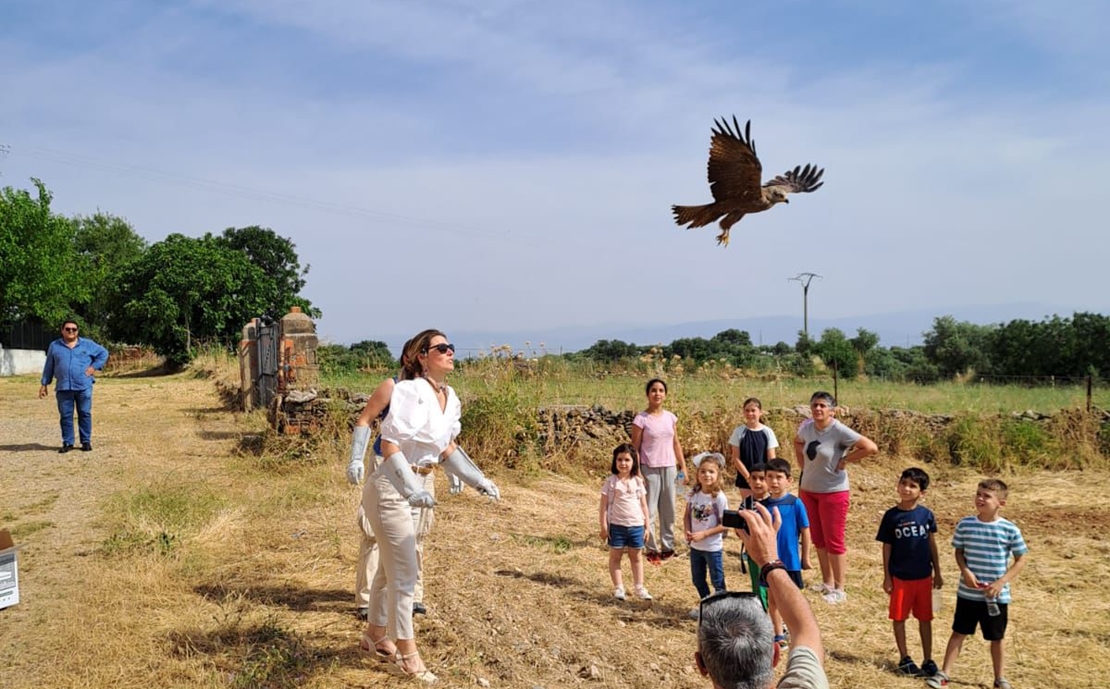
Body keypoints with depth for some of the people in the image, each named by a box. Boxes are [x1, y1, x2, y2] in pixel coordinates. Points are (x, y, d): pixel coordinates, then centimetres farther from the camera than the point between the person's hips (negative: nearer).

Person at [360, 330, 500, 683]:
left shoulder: (450, 398, 4)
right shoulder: (410, 391, -22)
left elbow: (446, 447, 15)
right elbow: (389, 445, -25)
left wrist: (477, 479, 12)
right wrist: (412, 490, -32)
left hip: (405, 488, 9)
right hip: (388, 489, -9)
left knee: (390, 568, 21)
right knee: (404, 571, -1)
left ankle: (375, 635, 39)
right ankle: (406, 652, 12)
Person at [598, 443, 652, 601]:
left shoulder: (638, 482, 2)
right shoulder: (611, 482, -6)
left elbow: (643, 505, 7)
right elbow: (604, 506, -5)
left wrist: (647, 525, 5)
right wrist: (604, 526, -8)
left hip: (636, 525, 3)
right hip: (617, 525, -2)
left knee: (636, 557, 12)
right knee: (615, 556, 6)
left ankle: (639, 587, 21)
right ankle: (618, 587, 14)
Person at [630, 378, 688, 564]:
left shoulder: (671, 417, 5)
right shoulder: (641, 419, -9)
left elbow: (676, 443, 11)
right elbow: (635, 448, -7)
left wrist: (683, 466, 8)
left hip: (669, 468, 5)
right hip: (649, 470, -5)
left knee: (668, 510, 12)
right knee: (649, 511, 1)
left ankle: (668, 546, 24)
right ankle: (652, 549, 10)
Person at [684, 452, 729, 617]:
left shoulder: (719, 498, -18)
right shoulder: (693, 494, -2)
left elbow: (725, 524, -18)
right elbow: (687, 516, 6)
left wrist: (703, 534, -22)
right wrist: (688, 532, -11)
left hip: (713, 547, -6)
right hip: (695, 546, 6)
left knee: (717, 581, 7)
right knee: (697, 580, 21)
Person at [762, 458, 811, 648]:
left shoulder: (795, 503, -12)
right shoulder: (763, 504, -4)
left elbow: (805, 531, -6)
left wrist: (805, 557, -2)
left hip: (790, 560, -3)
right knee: (772, 598, 13)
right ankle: (779, 635, 27)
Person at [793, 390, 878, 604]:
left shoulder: (839, 431, -19)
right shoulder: (806, 428, 0)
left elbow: (871, 448, -25)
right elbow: (798, 443, 23)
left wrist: (844, 460, -17)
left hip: (833, 492, -7)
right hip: (808, 491, 7)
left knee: (834, 542, 1)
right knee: (818, 540, 16)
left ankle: (839, 589, 12)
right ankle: (827, 583, 30)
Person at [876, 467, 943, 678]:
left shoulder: (927, 514, -4)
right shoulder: (891, 516, -9)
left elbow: (932, 544, 6)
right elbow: (887, 548, -3)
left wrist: (937, 572, 8)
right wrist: (887, 577, -3)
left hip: (924, 576, 2)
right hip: (900, 577, -1)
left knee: (925, 619, 12)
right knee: (899, 618, 9)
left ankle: (928, 660, 24)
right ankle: (905, 659, 24)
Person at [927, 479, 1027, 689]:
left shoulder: (1010, 529, -11)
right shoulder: (965, 524, -6)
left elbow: (1021, 560, -4)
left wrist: (1002, 581, -13)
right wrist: (965, 571, -13)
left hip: (996, 596, -1)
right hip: (967, 593, 1)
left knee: (996, 638, 14)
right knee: (959, 632, 10)